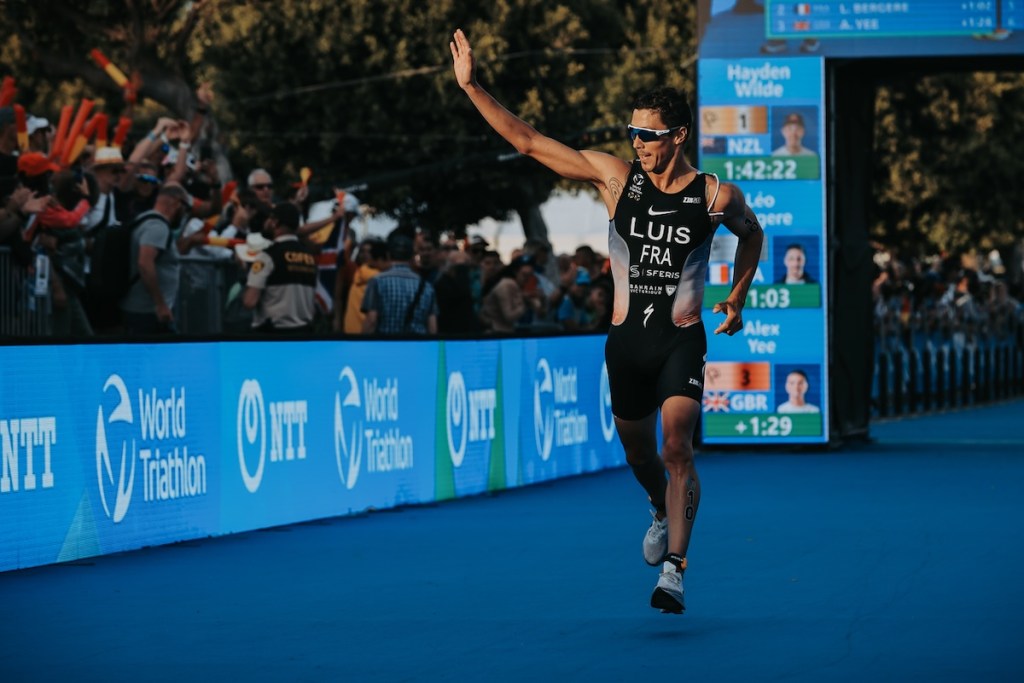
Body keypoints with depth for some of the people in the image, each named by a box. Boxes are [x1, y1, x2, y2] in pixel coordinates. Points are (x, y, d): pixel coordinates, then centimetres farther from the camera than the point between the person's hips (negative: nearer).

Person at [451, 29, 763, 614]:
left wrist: (737, 297, 15)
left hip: (682, 341, -3)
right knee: (637, 450, 17)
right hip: (626, 340, 3)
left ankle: (674, 570, -22)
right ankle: (664, 512, 50)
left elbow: (752, 233, 19)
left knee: (677, 448, -19)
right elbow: (528, 141, -2)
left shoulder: (716, 196, -5)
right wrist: (473, 88, -8)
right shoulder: (616, 177, -2)